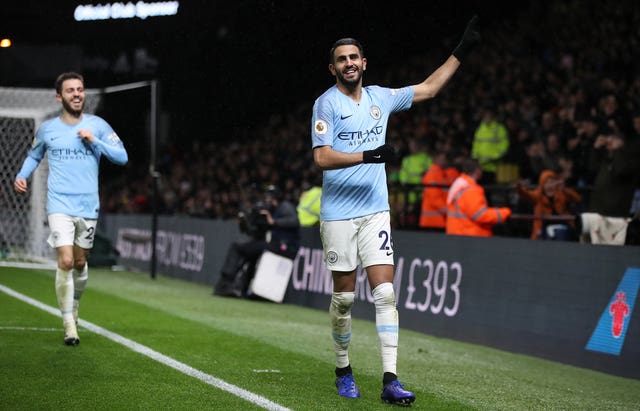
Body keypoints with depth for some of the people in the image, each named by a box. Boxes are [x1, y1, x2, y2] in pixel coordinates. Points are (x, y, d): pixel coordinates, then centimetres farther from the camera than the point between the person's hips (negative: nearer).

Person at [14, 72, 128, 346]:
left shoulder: (98, 125, 3)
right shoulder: (47, 129, 5)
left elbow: (122, 157, -1)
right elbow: (34, 156, 22)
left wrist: (95, 141, -12)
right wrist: (21, 176, 4)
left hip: (88, 206, 2)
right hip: (59, 206, -2)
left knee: (80, 262, 12)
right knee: (65, 262, -14)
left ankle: (73, 306, 38)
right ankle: (69, 324, -6)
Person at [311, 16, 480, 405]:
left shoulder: (380, 97, 11)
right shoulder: (327, 103, -5)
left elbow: (429, 88, 24)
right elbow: (322, 157, -14)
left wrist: (462, 51, 21)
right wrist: (367, 156, -25)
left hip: (375, 211, 3)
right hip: (338, 215, -3)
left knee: (385, 293, -8)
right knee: (344, 297, 3)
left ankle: (390, 380, -12)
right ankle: (344, 370, 22)